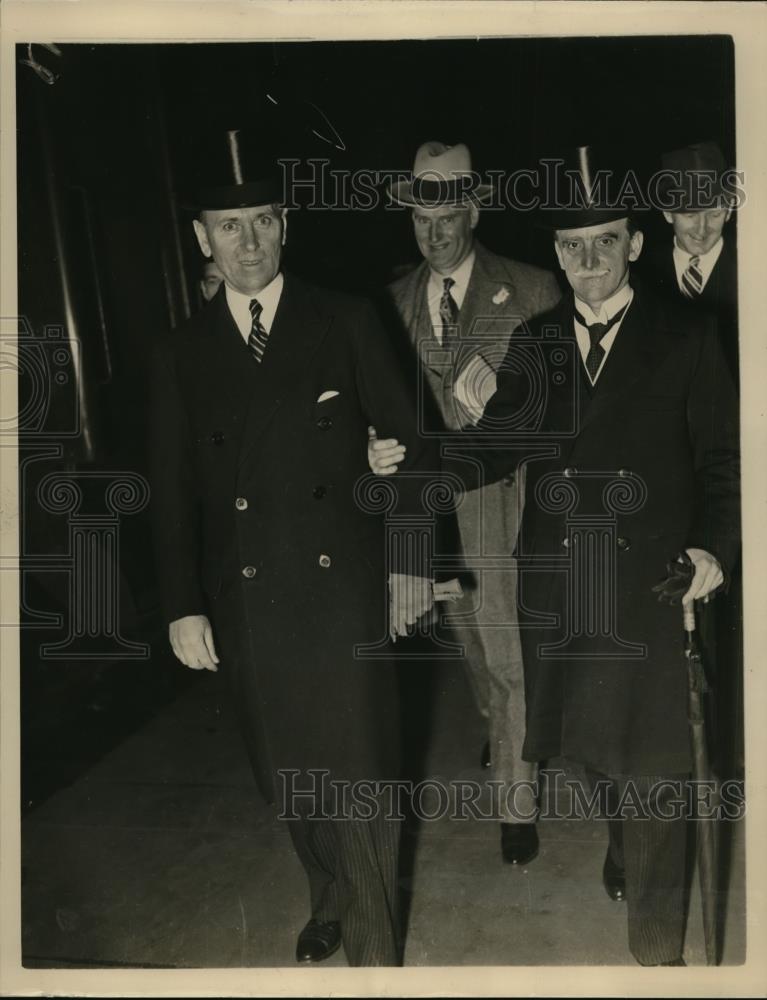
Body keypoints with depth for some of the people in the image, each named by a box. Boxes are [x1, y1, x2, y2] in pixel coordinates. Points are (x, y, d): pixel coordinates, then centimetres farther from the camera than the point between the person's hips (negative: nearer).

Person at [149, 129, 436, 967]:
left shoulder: (346, 322, 0)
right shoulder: (181, 353, 6)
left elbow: (406, 443, 2)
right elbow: (172, 489, 6)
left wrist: (411, 559, 1)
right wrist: (183, 605, 1)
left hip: (344, 589, -2)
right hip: (245, 605, 3)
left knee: (359, 773, 3)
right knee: (289, 775, 15)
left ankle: (375, 950, 24)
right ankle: (328, 900, 42)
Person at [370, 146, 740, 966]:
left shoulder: (685, 340, -1)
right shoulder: (535, 344, 8)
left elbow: (720, 461, 1)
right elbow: (496, 446, 3)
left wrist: (714, 546, -12)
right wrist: (412, 462, -12)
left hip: (650, 582, -3)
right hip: (554, 581, 4)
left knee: (648, 761, 1)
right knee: (587, 736, 19)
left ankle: (657, 946, 20)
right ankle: (625, 843, 50)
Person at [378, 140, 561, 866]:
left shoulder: (533, 291, -6)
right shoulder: (397, 300, 6)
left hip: (505, 504, -4)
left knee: (511, 656, 1)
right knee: (471, 644, 22)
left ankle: (517, 799, 19)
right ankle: (500, 732, 49)